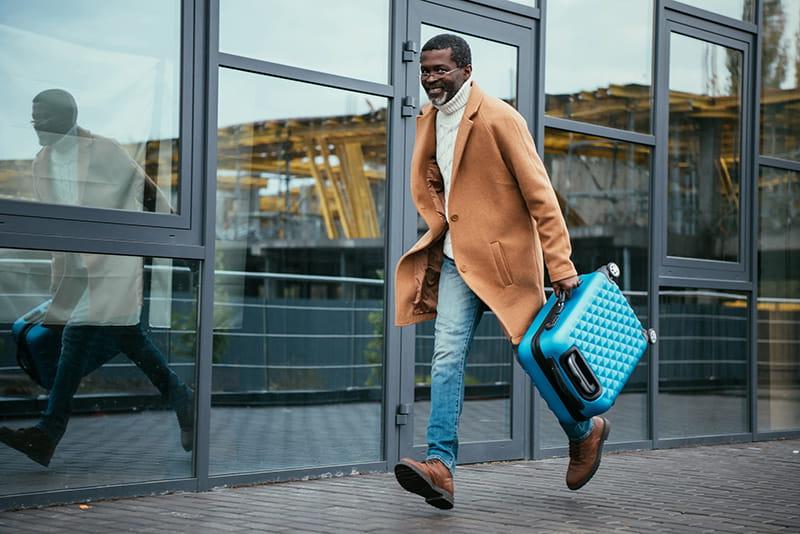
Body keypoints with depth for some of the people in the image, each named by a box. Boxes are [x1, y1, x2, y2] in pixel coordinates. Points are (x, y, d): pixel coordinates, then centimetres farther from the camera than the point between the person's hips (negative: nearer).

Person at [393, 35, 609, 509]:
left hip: (504, 257, -6)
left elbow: (540, 194, -16)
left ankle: (585, 432, 30)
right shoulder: (429, 120, 8)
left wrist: (561, 266, -19)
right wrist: (445, 227, 12)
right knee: (447, 356, -8)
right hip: (456, 258, 6)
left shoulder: (499, 119, -15)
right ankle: (440, 467, -14)